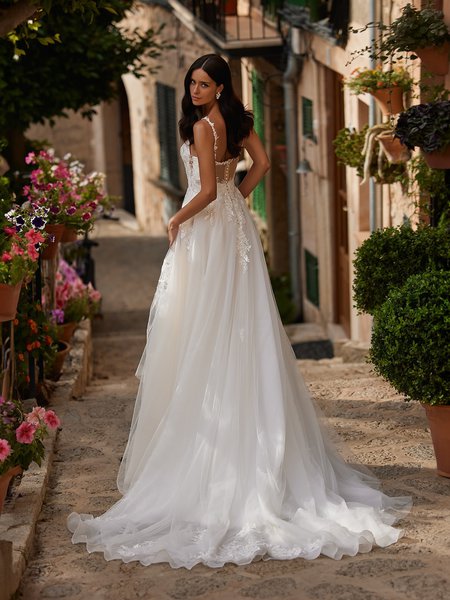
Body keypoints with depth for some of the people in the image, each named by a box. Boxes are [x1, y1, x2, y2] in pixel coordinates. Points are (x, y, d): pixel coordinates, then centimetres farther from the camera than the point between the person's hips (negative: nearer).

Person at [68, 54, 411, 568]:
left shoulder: (203, 126, -16)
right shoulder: (238, 121, 8)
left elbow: (207, 190, -22)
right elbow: (261, 164, 19)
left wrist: (176, 221, -8)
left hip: (207, 232, -8)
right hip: (236, 225, 8)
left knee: (201, 332, -3)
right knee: (238, 332, 12)